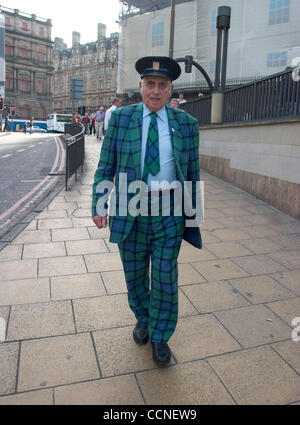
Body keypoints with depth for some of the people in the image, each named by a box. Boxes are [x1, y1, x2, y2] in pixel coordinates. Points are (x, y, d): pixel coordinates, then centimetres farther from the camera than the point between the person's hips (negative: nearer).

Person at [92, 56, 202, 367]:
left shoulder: (186, 124, 2)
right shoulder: (120, 118, 1)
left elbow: (192, 173, 5)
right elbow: (105, 167, 1)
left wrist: (192, 214, 6)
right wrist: (99, 205, -6)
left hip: (169, 214, 0)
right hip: (130, 211, 1)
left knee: (165, 277, 6)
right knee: (135, 274, 15)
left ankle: (160, 336, 30)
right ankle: (143, 319, 43)